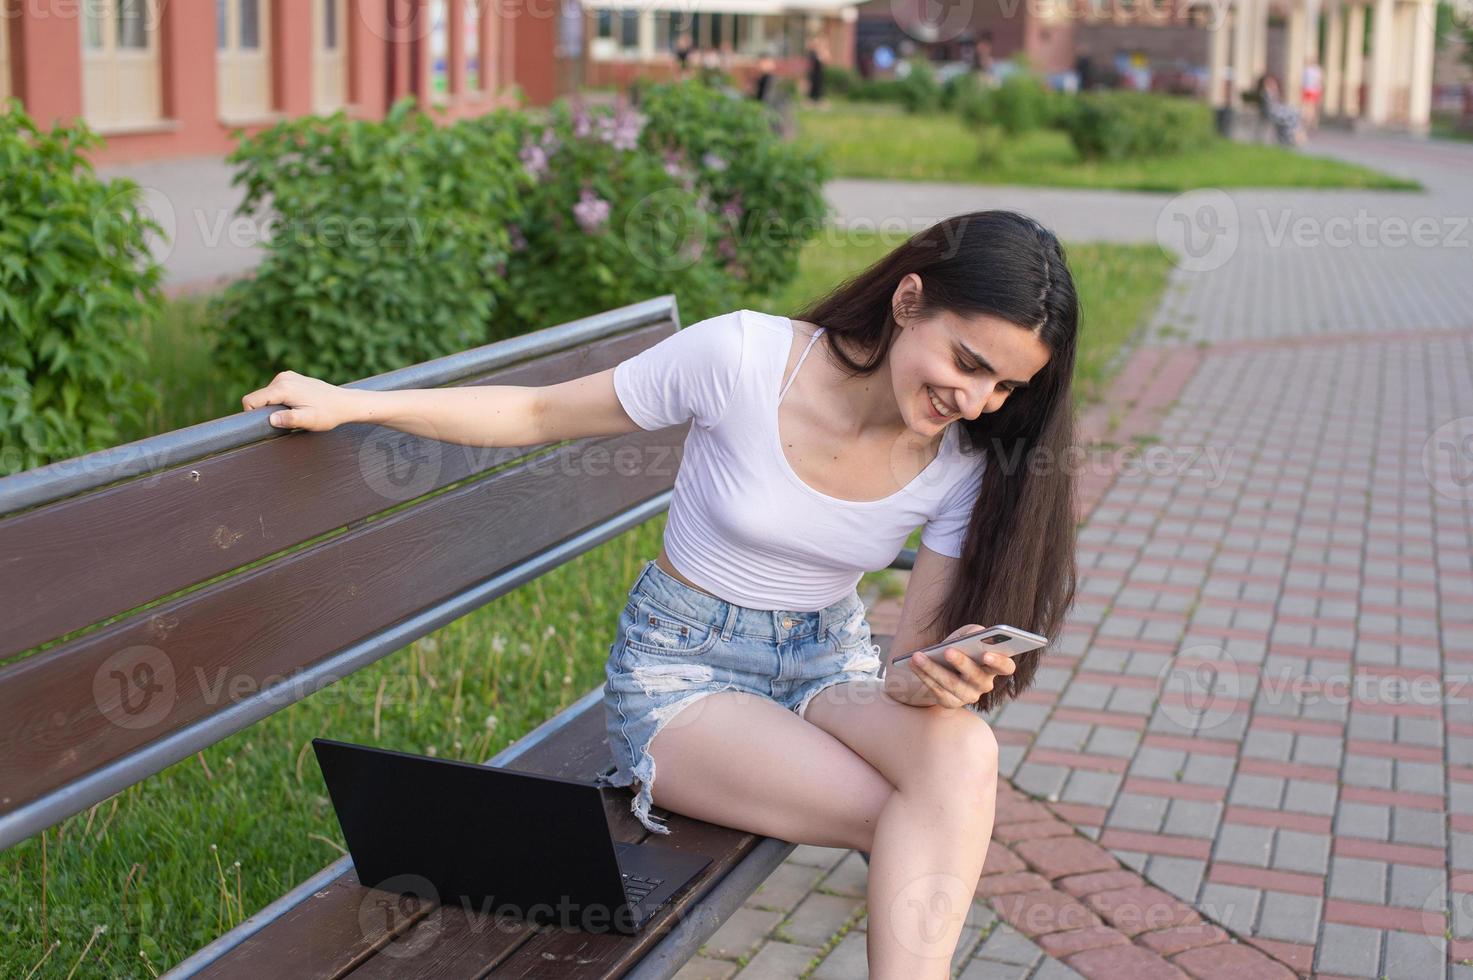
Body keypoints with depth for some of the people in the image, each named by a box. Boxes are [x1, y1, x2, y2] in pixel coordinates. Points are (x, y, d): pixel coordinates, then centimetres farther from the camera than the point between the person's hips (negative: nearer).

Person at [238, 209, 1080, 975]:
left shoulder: (967, 461, -8)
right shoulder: (743, 358, -20)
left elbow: (918, 656, -4)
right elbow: (541, 414, -7)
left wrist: (931, 681, -29)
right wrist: (349, 402, -11)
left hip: (829, 661, 4)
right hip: (683, 666, -4)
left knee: (963, 754, -32)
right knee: (922, 824, -28)